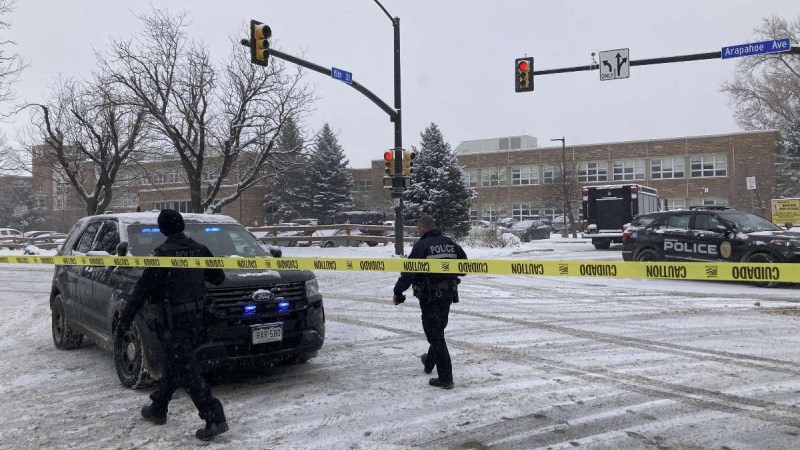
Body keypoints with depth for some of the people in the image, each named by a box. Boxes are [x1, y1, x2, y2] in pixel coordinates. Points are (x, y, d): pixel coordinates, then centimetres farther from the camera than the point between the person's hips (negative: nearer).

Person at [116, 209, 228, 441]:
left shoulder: (163, 253, -13)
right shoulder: (200, 250, 4)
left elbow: (142, 290, -14)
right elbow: (219, 277, 13)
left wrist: (124, 321, -9)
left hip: (174, 321, -7)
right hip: (196, 318, 7)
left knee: (186, 371, -4)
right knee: (173, 365, 21)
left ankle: (215, 418, -9)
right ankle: (158, 409, 35)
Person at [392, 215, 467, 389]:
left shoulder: (421, 246, -13)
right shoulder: (450, 243, 7)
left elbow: (409, 272, -16)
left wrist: (398, 291, -5)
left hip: (430, 296, -7)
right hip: (448, 294, 7)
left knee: (435, 334, -1)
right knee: (438, 330, 24)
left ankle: (445, 378, -1)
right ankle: (429, 362, 45)